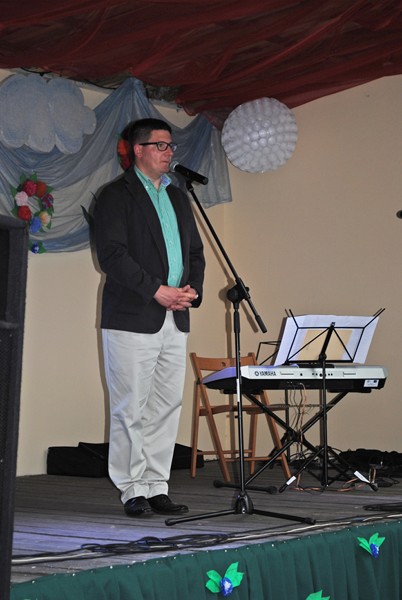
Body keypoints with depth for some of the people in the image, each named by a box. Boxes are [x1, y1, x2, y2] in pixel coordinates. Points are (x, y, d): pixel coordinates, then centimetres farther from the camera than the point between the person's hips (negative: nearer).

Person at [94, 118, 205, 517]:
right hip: (133, 319, -6)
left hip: (175, 320, 7)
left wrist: (192, 290, 2)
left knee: (167, 407, 7)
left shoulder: (178, 198, 20)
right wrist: (156, 290, -16)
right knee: (131, 409, -3)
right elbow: (112, 254, -12)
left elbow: (195, 251, 21)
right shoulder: (116, 195, -2)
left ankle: (157, 487, 14)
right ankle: (133, 491, 5)